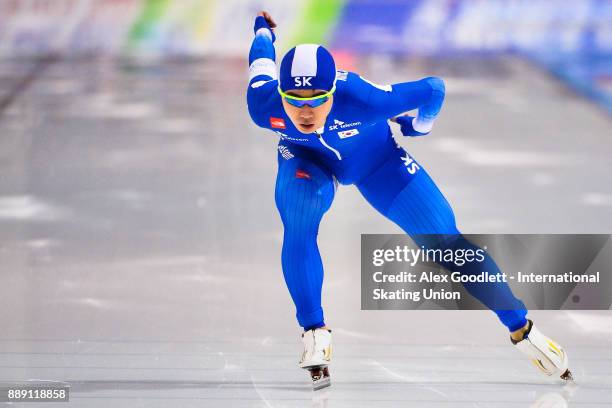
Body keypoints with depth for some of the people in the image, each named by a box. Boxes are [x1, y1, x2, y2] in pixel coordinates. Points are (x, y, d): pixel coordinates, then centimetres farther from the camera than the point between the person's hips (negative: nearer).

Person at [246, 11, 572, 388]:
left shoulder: (361, 98, -44)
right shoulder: (265, 107, -35)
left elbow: (433, 89, -28)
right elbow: (261, 61, -11)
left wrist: (417, 126, -6)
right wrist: (263, 32, 12)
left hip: (374, 157, -1)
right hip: (307, 158, 1)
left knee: (446, 243, -3)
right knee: (298, 227, -32)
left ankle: (522, 329, 13)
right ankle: (314, 332, -15)